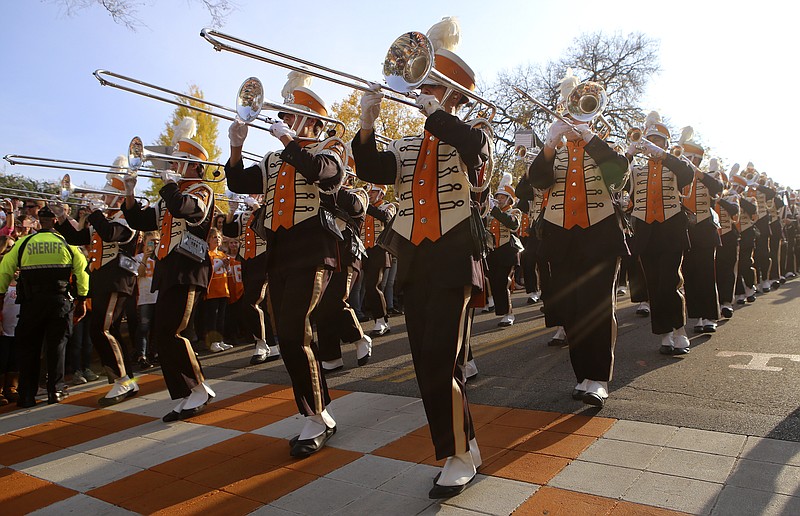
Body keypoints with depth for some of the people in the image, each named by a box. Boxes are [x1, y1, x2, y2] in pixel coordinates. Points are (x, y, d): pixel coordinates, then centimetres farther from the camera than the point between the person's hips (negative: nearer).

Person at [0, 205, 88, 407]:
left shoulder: (23, 243, 3)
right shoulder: (67, 243, 1)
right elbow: (82, 271, 1)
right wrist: (82, 299, 8)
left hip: (31, 303, 1)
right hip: (60, 301, 0)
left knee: (28, 347, 11)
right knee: (56, 346, 9)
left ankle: (27, 396, 12)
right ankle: (54, 392, 11)